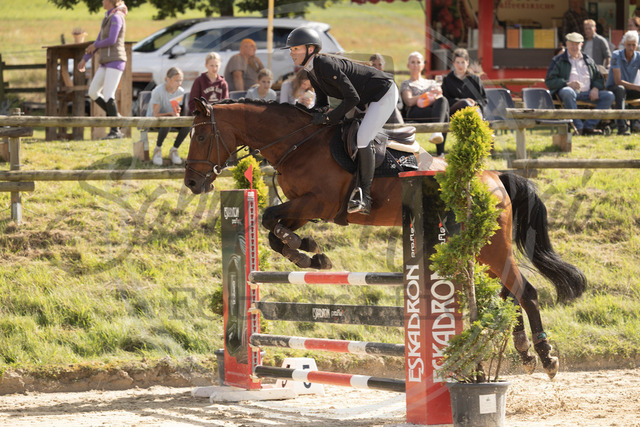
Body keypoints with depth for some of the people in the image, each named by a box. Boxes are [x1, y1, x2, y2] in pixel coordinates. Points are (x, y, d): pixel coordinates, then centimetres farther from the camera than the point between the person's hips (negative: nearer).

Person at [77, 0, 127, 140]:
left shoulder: (116, 18, -13)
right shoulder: (107, 19, 18)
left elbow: (112, 40, -22)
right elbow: (98, 42, 20)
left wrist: (95, 46, -4)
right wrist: (84, 59, 16)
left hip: (115, 61, -9)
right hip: (106, 63, 9)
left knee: (108, 96, -15)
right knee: (93, 93, 5)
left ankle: (115, 131, -11)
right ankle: (115, 117, 13)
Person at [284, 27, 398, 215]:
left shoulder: (326, 65, -28)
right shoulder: (312, 71, 2)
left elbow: (352, 98, -30)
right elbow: (322, 102, 12)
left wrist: (329, 117, -25)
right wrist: (317, 117, -9)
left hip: (384, 92, -11)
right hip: (367, 99, 11)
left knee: (362, 138, -20)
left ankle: (365, 198, -18)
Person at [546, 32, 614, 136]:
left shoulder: (588, 61, 25)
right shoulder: (559, 61, 13)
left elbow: (598, 78, 25)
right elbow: (549, 81, 2)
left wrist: (595, 88, 0)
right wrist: (567, 84, -16)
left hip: (587, 93, 4)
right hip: (569, 90, -4)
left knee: (609, 96, -19)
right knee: (567, 92, -41)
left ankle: (588, 126, -24)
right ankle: (578, 127, -39)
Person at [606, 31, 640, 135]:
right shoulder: (617, 56, -17)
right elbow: (618, 81, -23)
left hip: (629, 88, 5)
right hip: (613, 88, -5)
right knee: (620, 89, -39)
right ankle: (622, 127, -48)